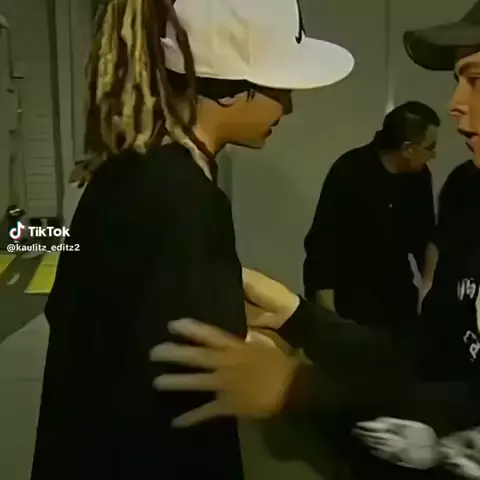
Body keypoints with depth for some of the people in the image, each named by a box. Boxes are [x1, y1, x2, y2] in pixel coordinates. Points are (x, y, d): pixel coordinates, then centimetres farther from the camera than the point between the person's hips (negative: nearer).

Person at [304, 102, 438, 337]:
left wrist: (431, 280, -6)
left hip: (396, 298, 6)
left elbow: (425, 234, 11)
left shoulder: (419, 176, -1)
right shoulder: (349, 172, -18)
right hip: (345, 299, -5)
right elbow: (322, 244, -20)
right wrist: (328, 317, -22)